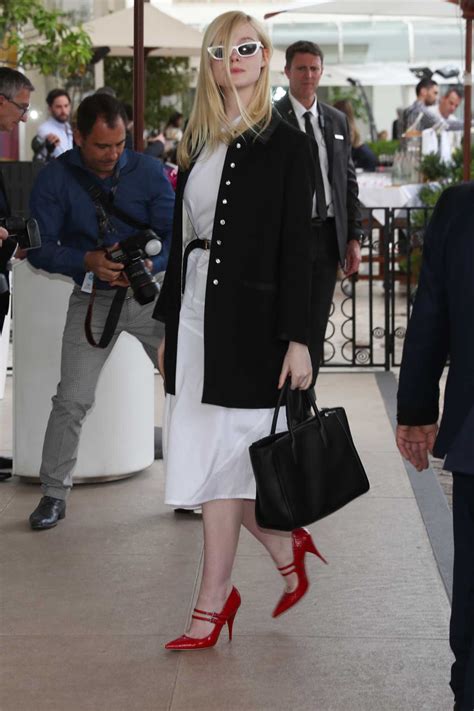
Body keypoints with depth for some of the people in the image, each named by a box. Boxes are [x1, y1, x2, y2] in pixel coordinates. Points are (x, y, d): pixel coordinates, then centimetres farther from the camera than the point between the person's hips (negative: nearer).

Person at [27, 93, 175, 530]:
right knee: (71, 400, -6)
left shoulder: (149, 172, -3)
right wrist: (89, 261, -25)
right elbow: (41, 248, -8)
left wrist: (150, 264, -25)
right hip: (93, 298, -1)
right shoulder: (56, 178, -6)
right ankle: (54, 494, 7)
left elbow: (174, 235, -4)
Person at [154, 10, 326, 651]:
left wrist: (297, 339, -12)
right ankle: (286, 550, 29)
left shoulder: (285, 145, -4)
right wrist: (170, 327, 14)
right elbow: (183, 236, 15)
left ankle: (212, 604, 10)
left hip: (248, 320, -6)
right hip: (196, 316, 6)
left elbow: (296, 248, -7)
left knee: (221, 461, -1)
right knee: (207, 459, 8)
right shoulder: (197, 143, 13)